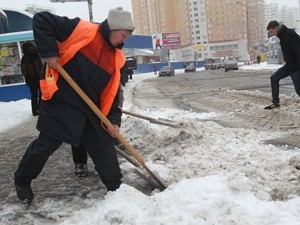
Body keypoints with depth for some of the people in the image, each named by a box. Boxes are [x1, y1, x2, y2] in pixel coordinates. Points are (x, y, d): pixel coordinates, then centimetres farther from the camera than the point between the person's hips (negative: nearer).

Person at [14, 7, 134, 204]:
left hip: (90, 110, 6)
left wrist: (113, 119, -1)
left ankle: (116, 187, 24)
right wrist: (49, 52, -19)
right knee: (46, 145, 5)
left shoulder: (116, 58, 6)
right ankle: (22, 181, 30)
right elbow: (41, 20, -12)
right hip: (61, 103, -6)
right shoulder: (81, 30, -12)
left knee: (104, 147, 8)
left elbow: (112, 92, 8)